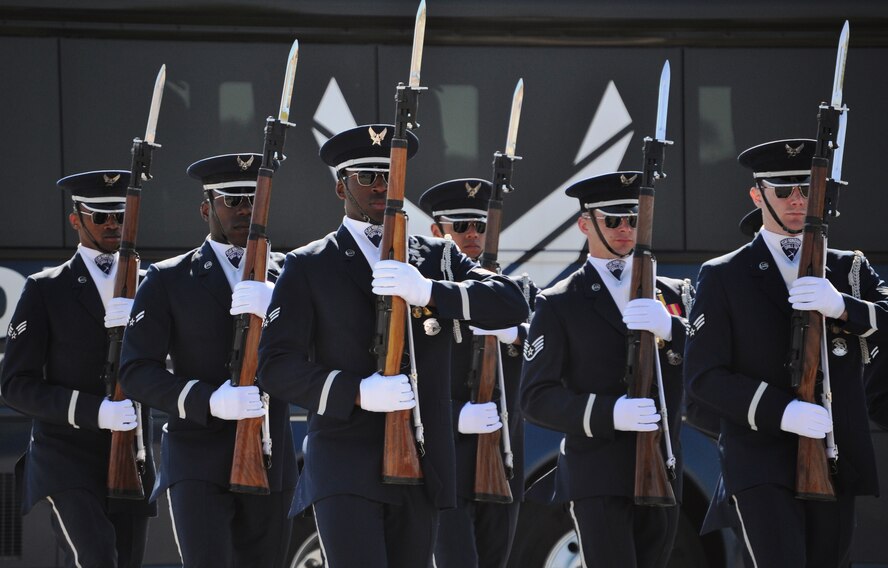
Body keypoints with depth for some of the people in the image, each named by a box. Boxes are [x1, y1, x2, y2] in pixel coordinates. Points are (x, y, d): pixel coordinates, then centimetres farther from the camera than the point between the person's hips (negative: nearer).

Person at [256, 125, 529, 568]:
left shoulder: (437, 258, 14)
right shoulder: (309, 267, 5)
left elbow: (511, 304, -1)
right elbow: (276, 364, -3)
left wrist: (428, 292, -17)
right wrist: (357, 392, -18)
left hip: (421, 468, 4)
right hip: (345, 469, -4)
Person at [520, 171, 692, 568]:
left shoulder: (674, 295, 15)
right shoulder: (559, 305, 3)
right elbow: (536, 398, -5)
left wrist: (670, 329, -21)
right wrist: (609, 412, -21)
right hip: (598, 477, -4)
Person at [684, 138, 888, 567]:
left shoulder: (849, 270, 14)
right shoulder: (723, 277, 5)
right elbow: (703, 378, -3)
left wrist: (841, 307, -22)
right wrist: (781, 412, -17)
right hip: (762, 466, -4)